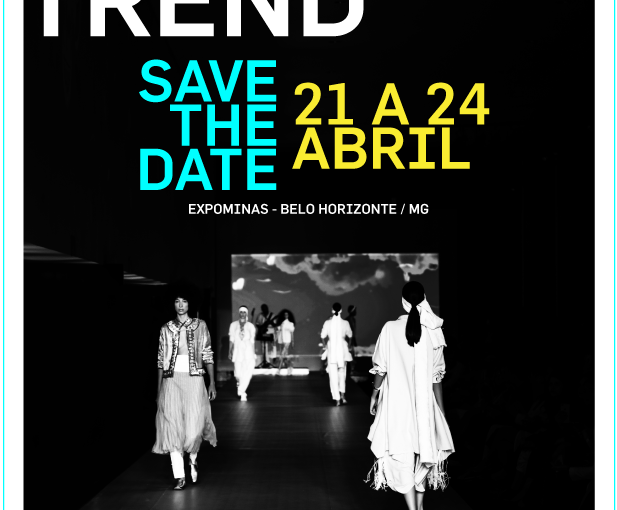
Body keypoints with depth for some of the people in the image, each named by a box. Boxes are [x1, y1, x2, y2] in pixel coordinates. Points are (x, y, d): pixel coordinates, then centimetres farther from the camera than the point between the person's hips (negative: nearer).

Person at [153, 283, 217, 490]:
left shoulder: (200, 326, 5)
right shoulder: (166, 329, 7)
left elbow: (208, 357, 5)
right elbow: (161, 360, 9)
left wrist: (212, 383, -2)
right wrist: (159, 390, 6)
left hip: (193, 380, -1)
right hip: (171, 381, 1)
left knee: (194, 425, -5)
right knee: (172, 426, -5)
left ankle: (193, 458, 28)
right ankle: (179, 476, 1)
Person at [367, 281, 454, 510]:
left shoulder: (391, 328, -10)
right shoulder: (434, 330, -7)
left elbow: (381, 368, -4)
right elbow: (437, 374, -3)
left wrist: (374, 395, 12)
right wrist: (441, 409, 6)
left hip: (397, 399, -2)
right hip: (424, 400, 2)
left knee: (403, 456, 1)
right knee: (424, 451, 18)